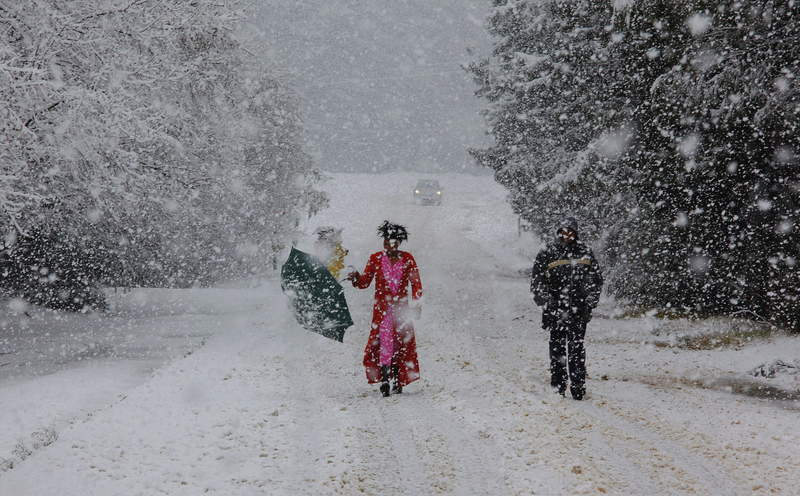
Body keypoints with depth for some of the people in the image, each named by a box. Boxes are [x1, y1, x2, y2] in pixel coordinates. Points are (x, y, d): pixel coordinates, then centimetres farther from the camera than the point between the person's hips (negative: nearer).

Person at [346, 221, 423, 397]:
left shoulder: (407, 259, 3)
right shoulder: (376, 259, 2)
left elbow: (416, 283, 3)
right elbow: (365, 282, 3)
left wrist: (416, 304, -6)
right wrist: (356, 278, -19)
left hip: (402, 307, 1)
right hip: (382, 308, -1)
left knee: (402, 343, 2)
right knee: (384, 340, -13)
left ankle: (398, 380, 10)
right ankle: (384, 380, -15)